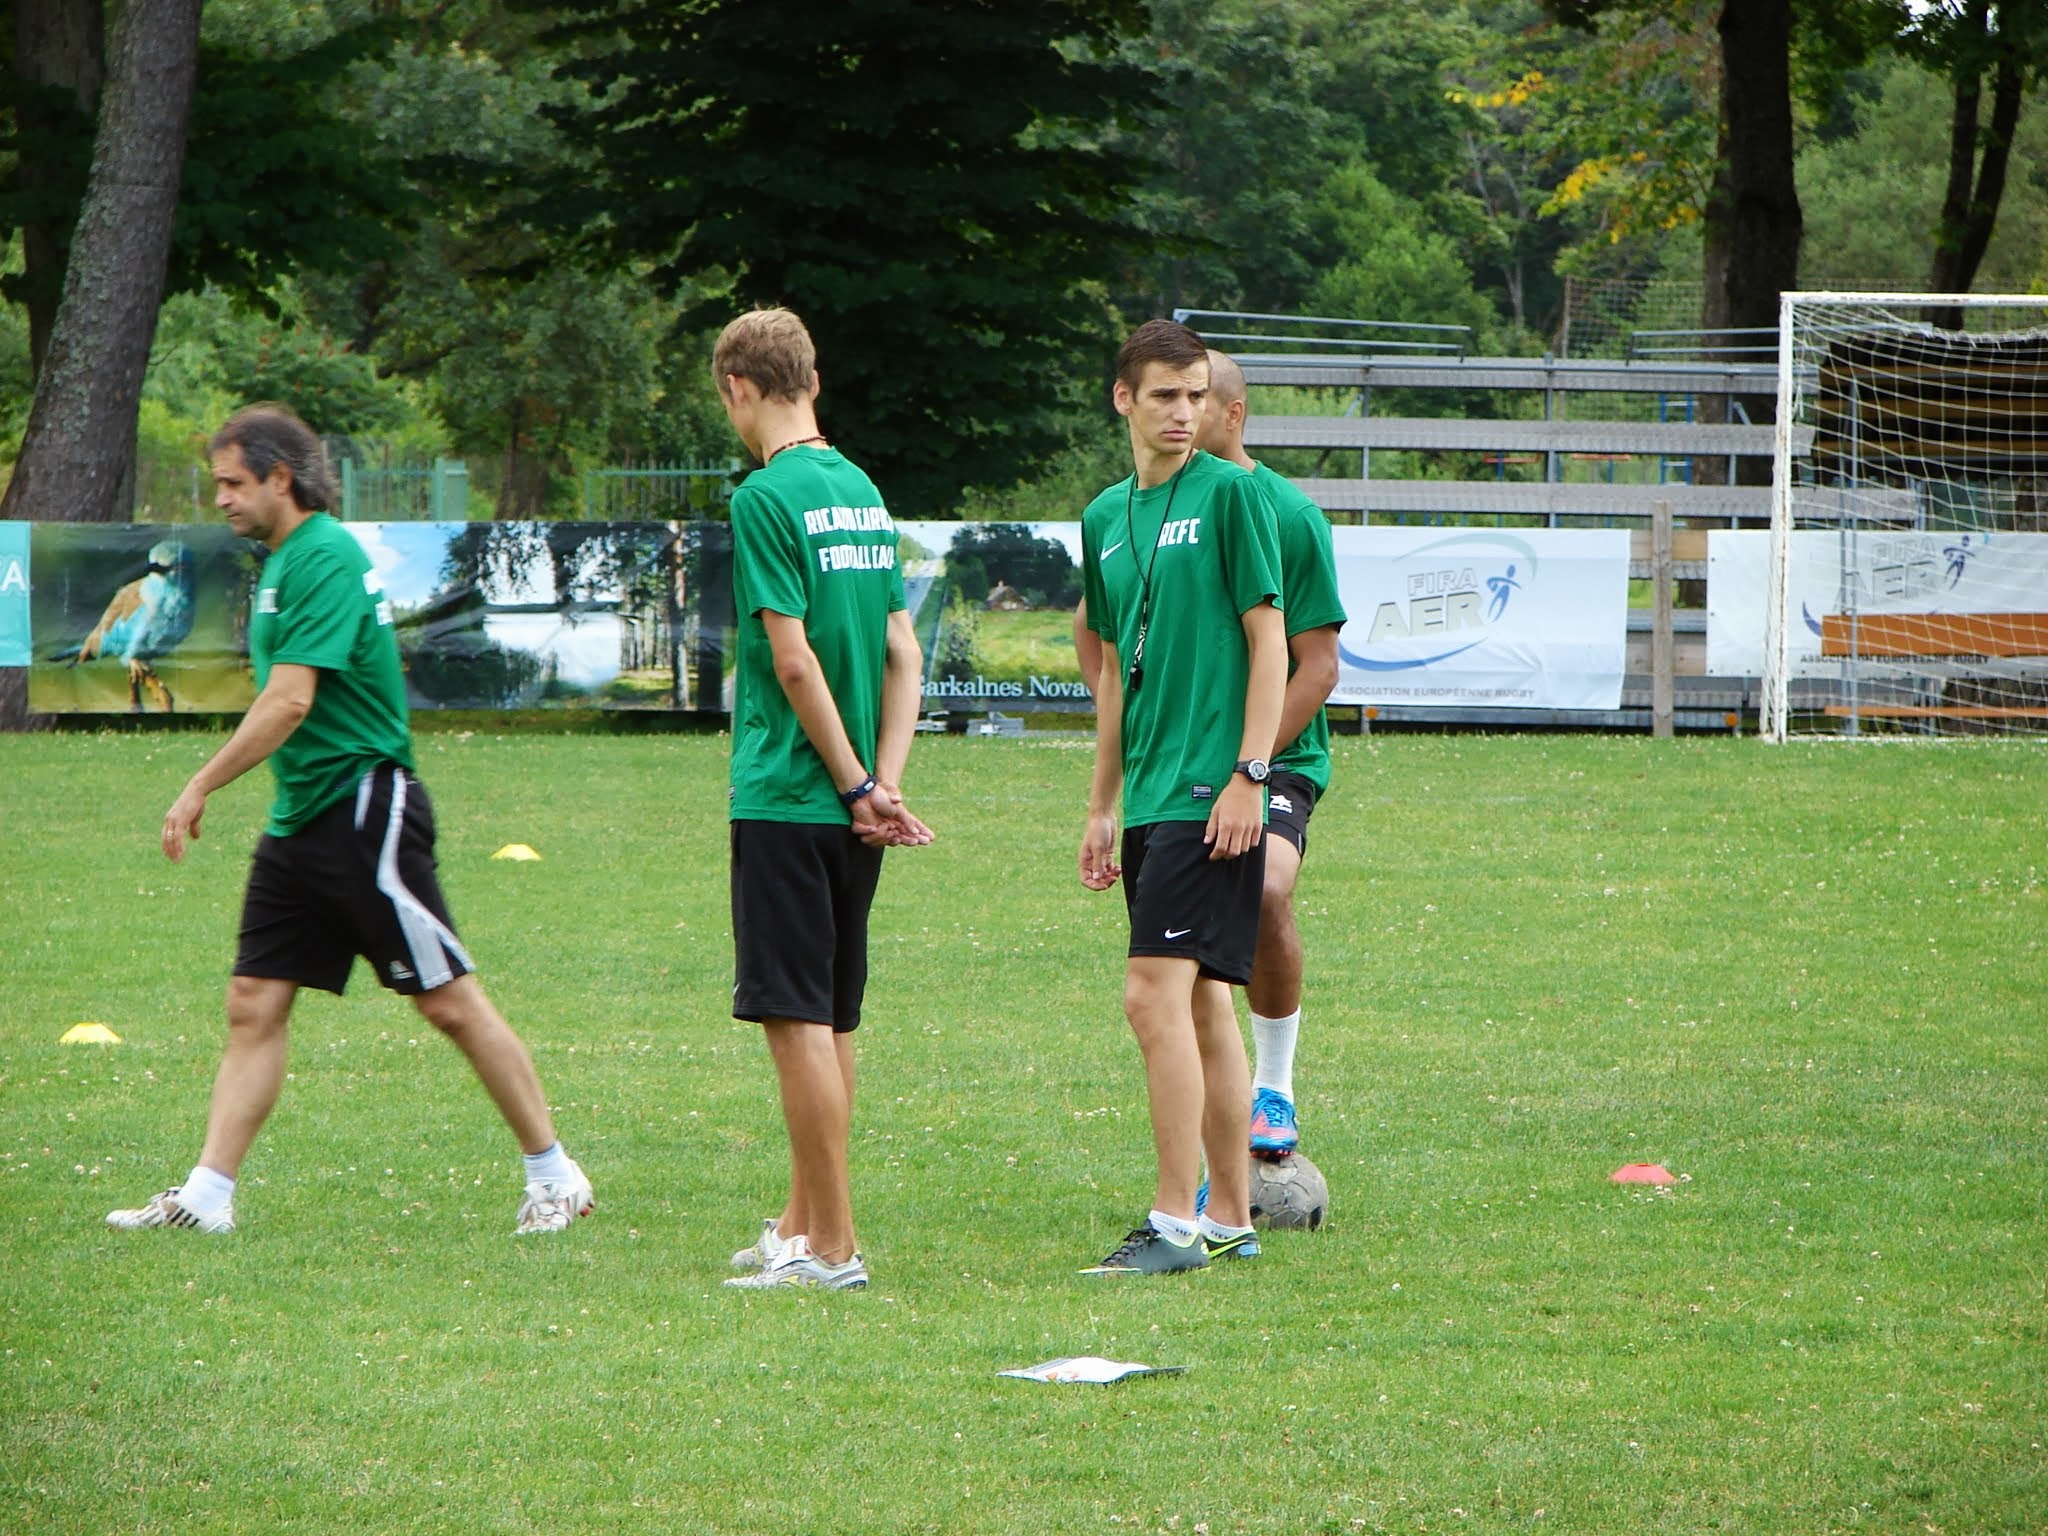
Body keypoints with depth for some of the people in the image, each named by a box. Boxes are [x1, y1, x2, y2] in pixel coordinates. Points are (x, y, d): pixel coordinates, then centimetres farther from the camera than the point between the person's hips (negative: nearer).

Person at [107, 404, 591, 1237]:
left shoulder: (325, 559, -16)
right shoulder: (284, 559, 14)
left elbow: (289, 703, -23)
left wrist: (201, 787, -18)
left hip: (365, 813, -10)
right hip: (301, 820, 10)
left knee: (450, 1002, -4)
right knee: (254, 1004, 3)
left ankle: (555, 1176, 5)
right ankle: (208, 1192, 3)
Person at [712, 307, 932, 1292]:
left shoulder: (769, 497, -12)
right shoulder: (863, 492, 11)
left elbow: (796, 662, -17)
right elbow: (902, 652, 8)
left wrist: (857, 786, -10)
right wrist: (884, 782, 2)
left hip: (788, 797, -8)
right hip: (852, 807, 8)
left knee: (798, 1021, -5)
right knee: (830, 1022, 15)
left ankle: (832, 1249, -6)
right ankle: (802, 1227, 25)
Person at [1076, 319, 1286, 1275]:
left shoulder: (1229, 494, -6)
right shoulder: (1106, 517, 15)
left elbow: (1268, 640, -8)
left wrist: (1249, 774, -15)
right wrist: (1102, 807, 21)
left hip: (1210, 793, -7)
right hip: (1151, 797, 7)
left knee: (1157, 995, -13)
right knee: (1203, 1006, 11)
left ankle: (1176, 1222, -12)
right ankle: (1230, 1217, 17)